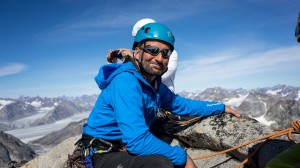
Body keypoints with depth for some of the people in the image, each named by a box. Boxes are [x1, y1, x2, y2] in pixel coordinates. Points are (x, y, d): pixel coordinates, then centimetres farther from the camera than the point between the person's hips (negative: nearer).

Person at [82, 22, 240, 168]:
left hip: (128, 149, 8)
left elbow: (183, 105, 15)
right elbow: (137, 140, -31)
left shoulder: (155, 84, 0)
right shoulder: (125, 81, -25)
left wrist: (221, 107, 19)